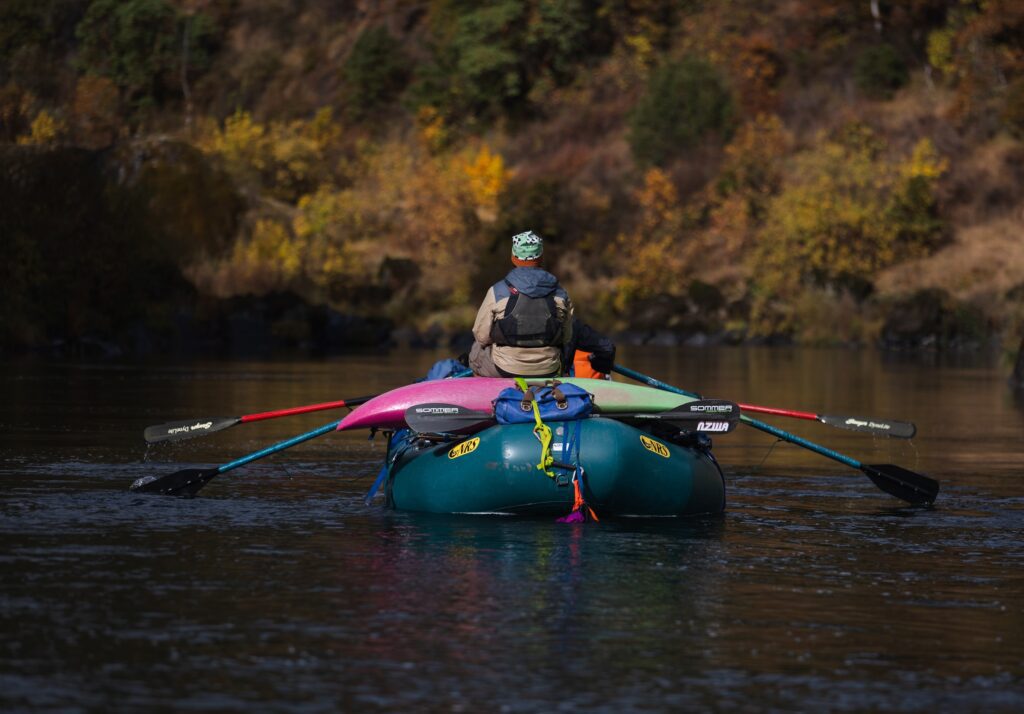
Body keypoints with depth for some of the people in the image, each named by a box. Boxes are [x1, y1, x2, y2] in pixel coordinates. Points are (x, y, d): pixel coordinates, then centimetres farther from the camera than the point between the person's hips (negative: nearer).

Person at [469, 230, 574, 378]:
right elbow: (566, 338, 6)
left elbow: (482, 337, -5)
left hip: (505, 370, -2)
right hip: (548, 373, 2)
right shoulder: (560, 294, -4)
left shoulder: (497, 292, -12)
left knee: (477, 350, 31)